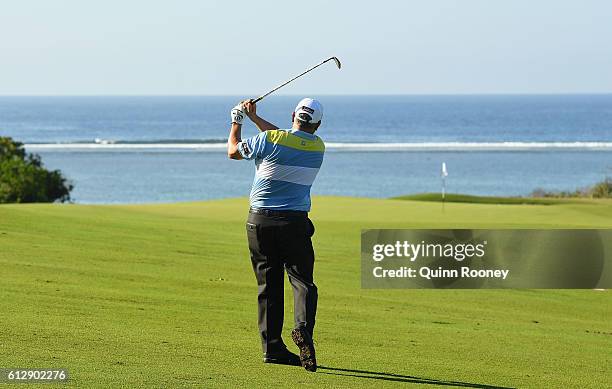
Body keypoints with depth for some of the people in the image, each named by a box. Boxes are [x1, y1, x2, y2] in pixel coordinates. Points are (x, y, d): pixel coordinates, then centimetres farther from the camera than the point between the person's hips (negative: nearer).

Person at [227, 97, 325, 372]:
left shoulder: (270, 140, -8)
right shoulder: (318, 147, 3)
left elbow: (233, 151, 9)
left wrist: (237, 121, 25)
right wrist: (255, 118, 27)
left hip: (259, 221, 0)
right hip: (294, 222, 0)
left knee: (268, 285, 6)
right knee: (303, 280, -1)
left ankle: (272, 347, 6)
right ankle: (303, 327, -29)